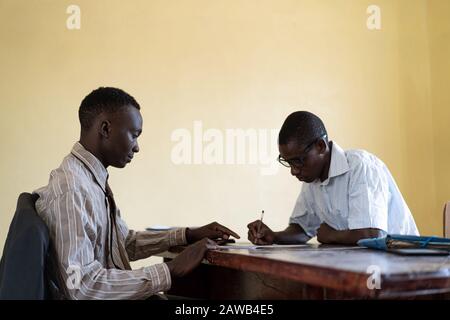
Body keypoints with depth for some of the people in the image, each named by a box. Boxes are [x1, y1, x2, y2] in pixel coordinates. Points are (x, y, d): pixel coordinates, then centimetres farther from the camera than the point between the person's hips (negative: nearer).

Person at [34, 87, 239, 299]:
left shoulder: (94, 178, 6)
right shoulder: (70, 191, -22)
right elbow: (82, 287, -26)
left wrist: (189, 235, 6)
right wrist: (172, 270, -23)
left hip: (116, 292, 8)